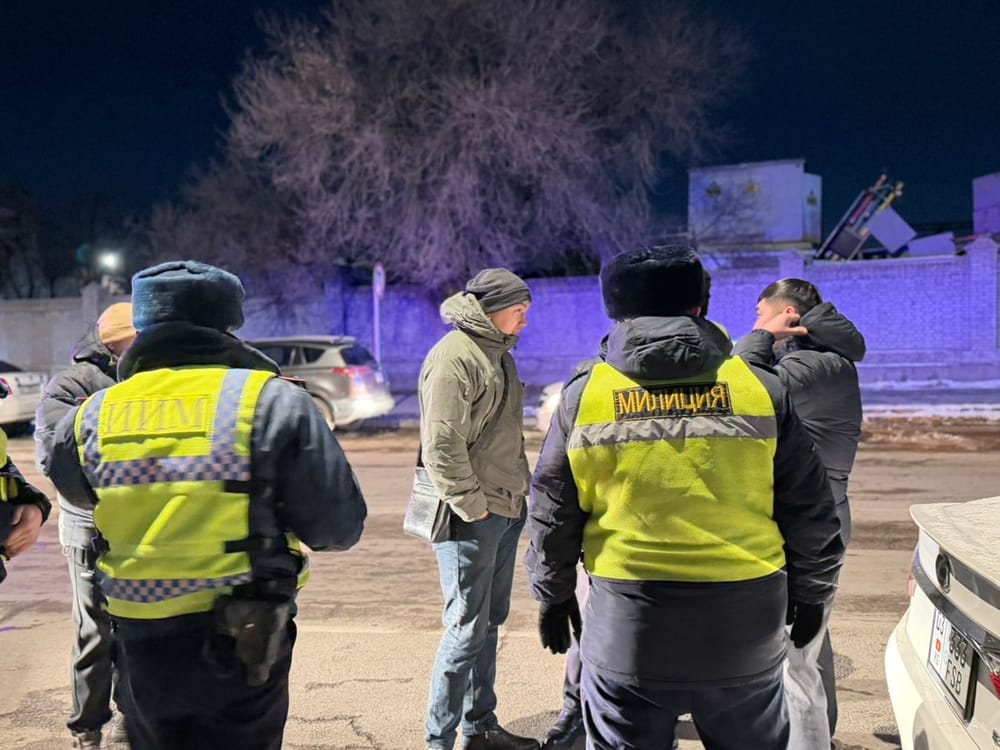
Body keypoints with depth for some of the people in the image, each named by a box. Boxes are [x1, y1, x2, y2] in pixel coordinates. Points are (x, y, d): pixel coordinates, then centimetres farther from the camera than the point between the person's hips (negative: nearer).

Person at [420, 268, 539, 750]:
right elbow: (442, 445, -21)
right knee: (467, 629, -1)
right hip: (473, 516, -9)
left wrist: (515, 493, 16)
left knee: (490, 623, 17)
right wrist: (472, 507, -18)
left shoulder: (499, 353, 15)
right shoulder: (454, 357, -15)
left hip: (505, 511, 9)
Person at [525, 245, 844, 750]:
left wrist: (553, 595, 18)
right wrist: (810, 595, 19)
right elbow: (810, 510, 5)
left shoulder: (585, 395, -1)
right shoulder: (761, 389, -1)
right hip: (744, 618, 2)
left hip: (628, 621, -1)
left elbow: (551, 514, 4)